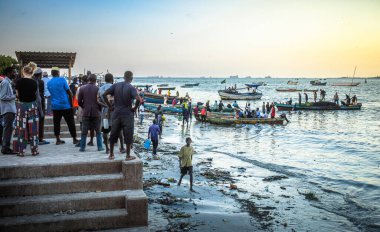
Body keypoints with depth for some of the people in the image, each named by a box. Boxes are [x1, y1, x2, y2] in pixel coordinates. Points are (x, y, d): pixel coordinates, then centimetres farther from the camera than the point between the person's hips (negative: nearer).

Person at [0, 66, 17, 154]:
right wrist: (14, 96, -14)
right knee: (8, 128, -7)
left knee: (9, 129, 11)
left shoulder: (8, 82, 17)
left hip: (10, 109, 10)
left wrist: (14, 95, 8)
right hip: (8, 110, -9)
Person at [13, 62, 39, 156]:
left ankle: (21, 151, 8)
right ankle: (34, 150, 11)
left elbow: (17, 94, 0)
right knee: (33, 129, 7)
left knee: (21, 129, 6)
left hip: (22, 105, 0)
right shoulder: (34, 82, -5)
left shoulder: (19, 81, -7)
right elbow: (36, 95, 0)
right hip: (32, 105, 1)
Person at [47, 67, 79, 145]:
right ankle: (74, 139, 7)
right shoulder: (62, 80, -7)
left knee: (56, 123, 9)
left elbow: (51, 94, 15)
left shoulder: (49, 83, 6)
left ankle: (58, 139, 10)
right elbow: (69, 92, -9)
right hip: (65, 105, -4)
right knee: (70, 122, 3)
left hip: (55, 106, 4)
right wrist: (71, 104, -2)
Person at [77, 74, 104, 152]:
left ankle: (82, 147, 9)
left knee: (84, 131, 8)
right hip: (96, 113, -1)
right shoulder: (98, 89, -7)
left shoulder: (82, 89, 0)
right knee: (98, 131, 10)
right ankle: (100, 147, 10)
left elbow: (79, 102, 1)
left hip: (86, 113, 1)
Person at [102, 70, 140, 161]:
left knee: (113, 134, 14)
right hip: (127, 114, -4)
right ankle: (128, 156, 9)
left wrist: (110, 106, 3)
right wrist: (135, 108, -9)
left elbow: (104, 94, -2)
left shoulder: (116, 85, 4)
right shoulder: (131, 88, -9)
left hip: (116, 113, 4)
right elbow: (138, 99, -25)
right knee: (128, 136, 5)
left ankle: (111, 154, 21)